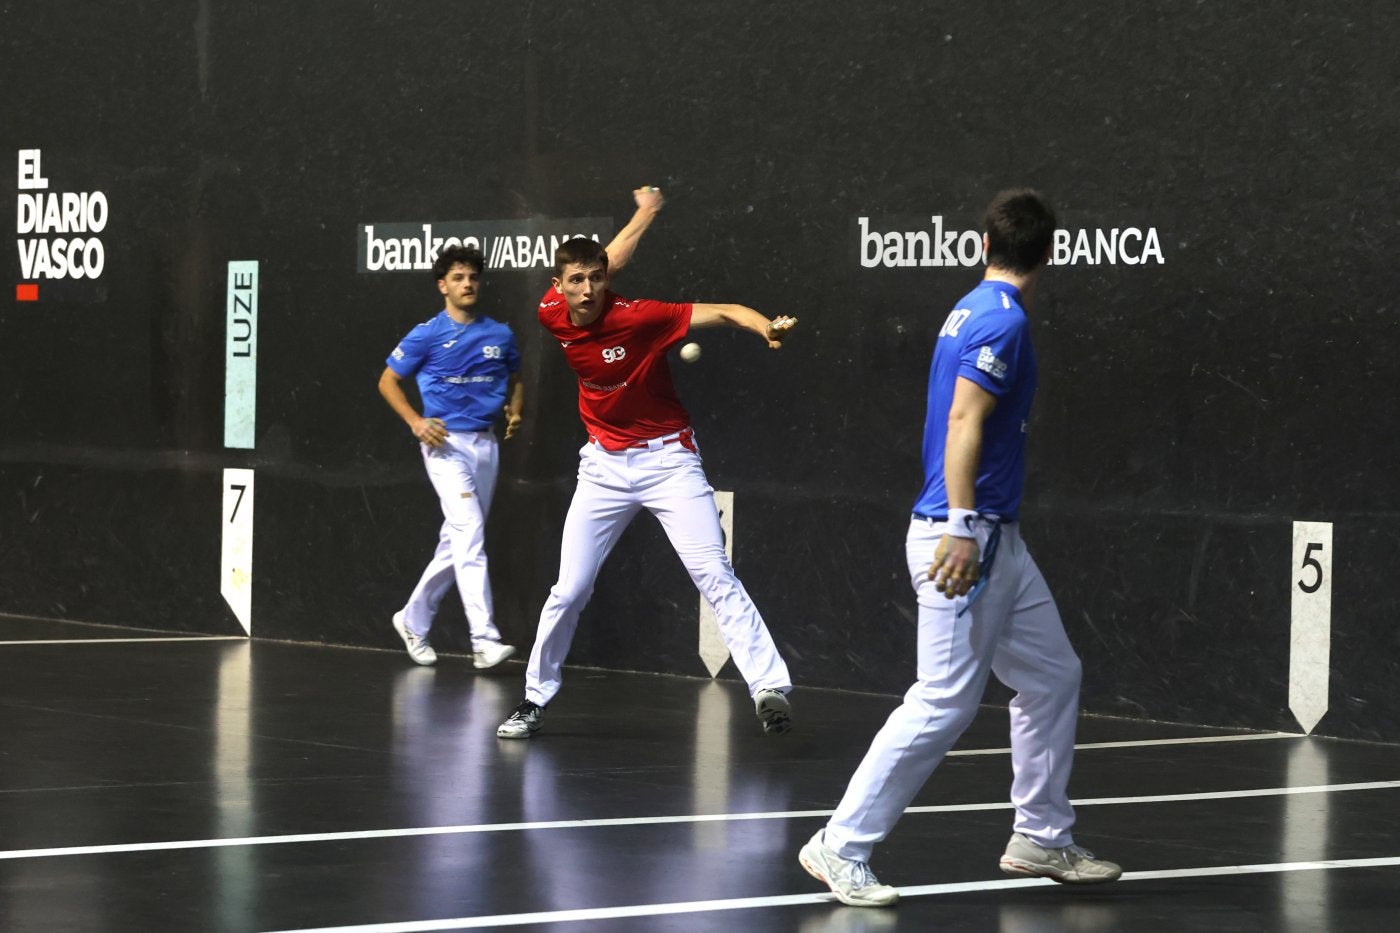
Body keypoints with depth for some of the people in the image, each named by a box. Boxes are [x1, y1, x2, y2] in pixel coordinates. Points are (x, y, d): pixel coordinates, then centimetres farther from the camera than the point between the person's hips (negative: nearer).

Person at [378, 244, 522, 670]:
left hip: (485, 444, 5)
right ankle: (484, 640, -24)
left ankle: (414, 620, 29)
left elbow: (515, 379, 25)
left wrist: (515, 412, 4)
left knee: (457, 543, 11)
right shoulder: (427, 335, -3)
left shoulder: (500, 335, 8)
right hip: (446, 443, -5)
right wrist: (416, 422, -8)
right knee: (469, 533, -18)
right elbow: (387, 381, 5)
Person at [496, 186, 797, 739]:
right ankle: (535, 699, 20)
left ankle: (771, 688, -23)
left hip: (667, 459, -4)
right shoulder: (552, 315, -7)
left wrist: (765, 326, -48)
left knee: (714, 576, -16)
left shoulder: (639, 317, -21)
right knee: (569, 591, 4)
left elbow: (724, 312, -27)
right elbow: (609, 258, 11)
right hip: (604, 465, 4)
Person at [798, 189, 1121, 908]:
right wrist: (962, 526, -30)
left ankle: (1040, 837, 22)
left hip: (996, 540, 10)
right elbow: (964, 422, -24)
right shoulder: (1004, 320, -15)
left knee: (1052, 678, 14)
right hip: (965, 538, -10)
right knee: (944, 703, -10)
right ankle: (842, 848, -5)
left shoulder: (973, 311, 13)